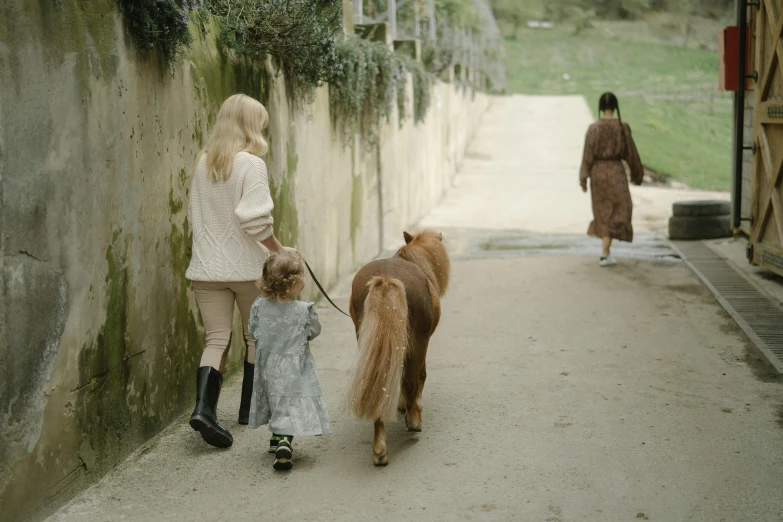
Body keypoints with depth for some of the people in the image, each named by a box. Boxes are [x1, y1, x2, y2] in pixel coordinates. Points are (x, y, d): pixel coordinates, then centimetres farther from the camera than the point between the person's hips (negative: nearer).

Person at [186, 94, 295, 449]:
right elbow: (254, 220, -20)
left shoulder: (202, 163, 7)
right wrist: (279, 250, -7)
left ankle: (204, 406, -18)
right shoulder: (251, 164, -13)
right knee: (256, 337, 15)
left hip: (206, 268, 4)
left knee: (216, 339, 3)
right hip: (246, 267, -4)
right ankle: (250, 408, 24)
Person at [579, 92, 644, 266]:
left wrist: (583, 179, -2)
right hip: (616, 172, -2)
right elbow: (630, 153, 0)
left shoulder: (593, 128, -6)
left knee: (604, 212, 18)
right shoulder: (622, 127, -8)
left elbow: (588, 155, -7)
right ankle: (605, 254, -10)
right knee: (616, 213, 2)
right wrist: (636, 174, 13)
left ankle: (606, 251, 26)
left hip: (598, 172, 2)